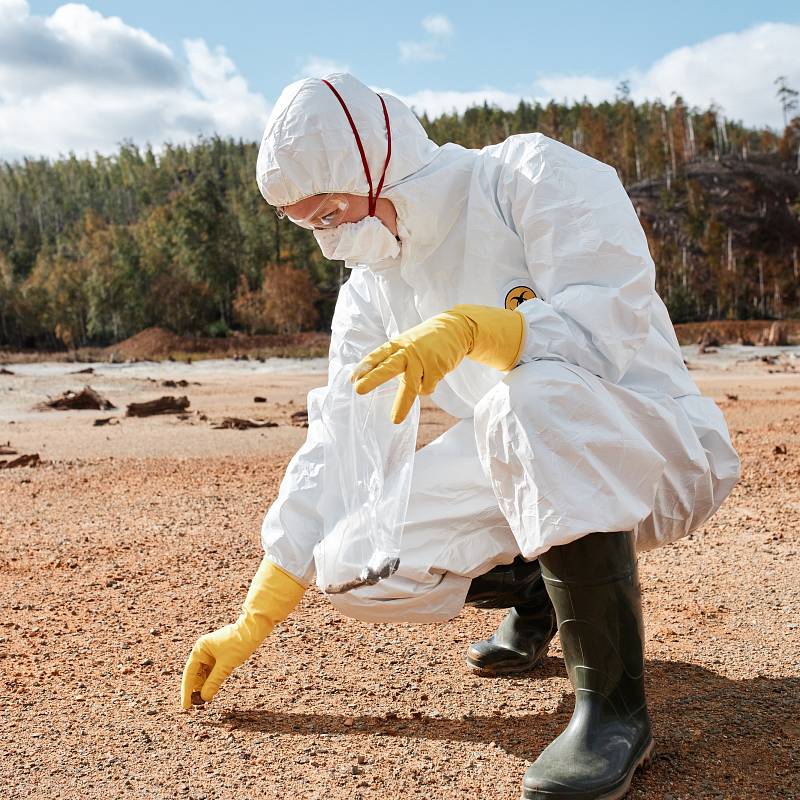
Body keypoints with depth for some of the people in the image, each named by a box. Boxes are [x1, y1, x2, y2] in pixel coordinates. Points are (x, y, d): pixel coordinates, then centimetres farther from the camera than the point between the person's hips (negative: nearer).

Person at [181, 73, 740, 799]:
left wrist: (470, 328, -44)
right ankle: (534, 592, 17)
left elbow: (613, 324, -26)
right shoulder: (372, 288, 3)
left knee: (529, 398, -38)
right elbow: (334, 452, 1)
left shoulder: (533, 175, -14)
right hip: (535, 463, 6)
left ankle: (614, 704, -25)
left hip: (664, 449, -6)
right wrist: (252, 624, -1)